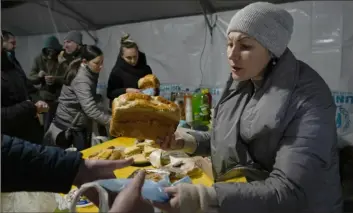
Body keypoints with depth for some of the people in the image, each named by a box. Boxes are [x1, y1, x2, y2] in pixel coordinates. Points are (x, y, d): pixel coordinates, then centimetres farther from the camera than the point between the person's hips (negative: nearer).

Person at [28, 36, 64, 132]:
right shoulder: (39, 58, 5)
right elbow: (31, 78, 5)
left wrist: (56, 79, -29)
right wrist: (38, 76, -16)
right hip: (47, 98, 3)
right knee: (47, 126, 9)